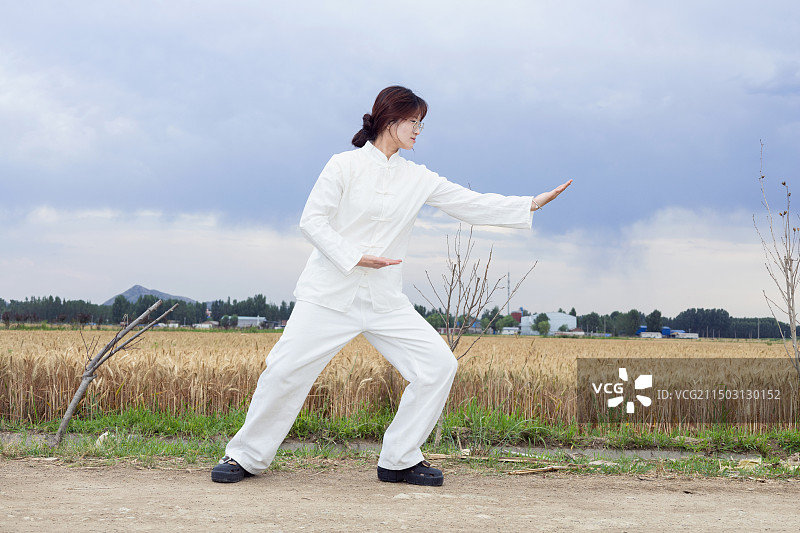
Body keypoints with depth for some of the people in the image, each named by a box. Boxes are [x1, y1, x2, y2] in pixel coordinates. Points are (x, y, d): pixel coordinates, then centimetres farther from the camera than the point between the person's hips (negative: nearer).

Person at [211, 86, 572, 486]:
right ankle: (246, 456, 11)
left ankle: (399, 460, 7)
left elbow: (473, 205, 7)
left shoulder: (418, 178, 9)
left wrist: (534, 203, 1)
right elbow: (312, 219, -5)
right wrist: (354, 256, -16)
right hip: (330, 294, -4)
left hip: (385, 300, 4)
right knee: (285, 370, -10)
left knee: (439, 364, -6)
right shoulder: (345, 165, -2)